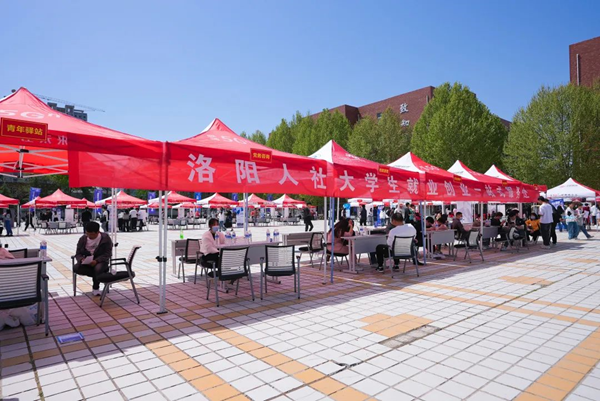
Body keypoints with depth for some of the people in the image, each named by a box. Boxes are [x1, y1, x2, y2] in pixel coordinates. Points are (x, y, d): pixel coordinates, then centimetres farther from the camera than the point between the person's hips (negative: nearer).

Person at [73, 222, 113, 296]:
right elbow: (78, 253, 3)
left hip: (100, 261, -4)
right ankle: (100, 275, -12)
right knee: (76, 268, -27)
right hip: (86, 261, 4)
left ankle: (96, 288, -8)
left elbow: (107, 254, -12)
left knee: (98, 268, -37)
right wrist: (82, 259, -21)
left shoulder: (105, 238, -10)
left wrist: (96, 260, -28)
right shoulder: (83, 239, 1)